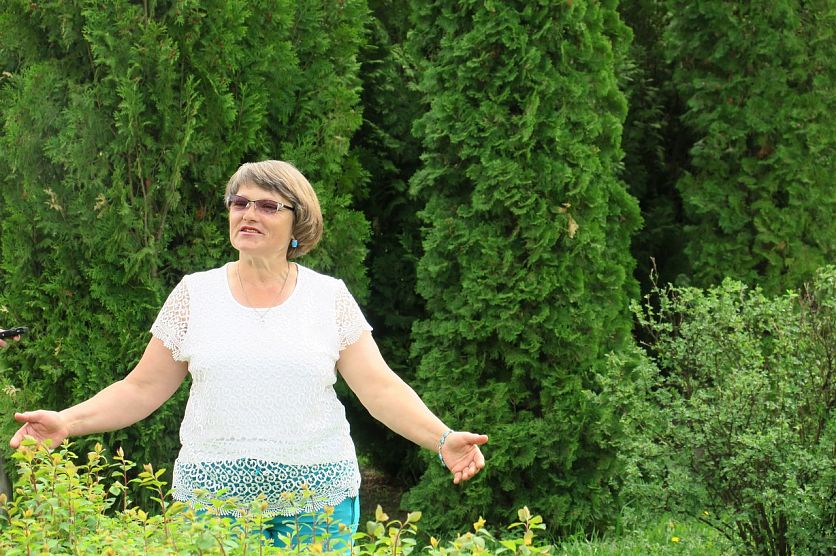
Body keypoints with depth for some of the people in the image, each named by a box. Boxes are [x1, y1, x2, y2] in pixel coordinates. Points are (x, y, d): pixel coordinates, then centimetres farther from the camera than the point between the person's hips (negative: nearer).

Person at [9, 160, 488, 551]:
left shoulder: (330, 297, 4)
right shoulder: (195, 294, 6)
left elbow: (380, 387, -2)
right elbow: (143, 389, 8)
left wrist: (442, 438, -17)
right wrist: (68, 421, -6)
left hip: (318, 499, 0)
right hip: (214, 497, 1)